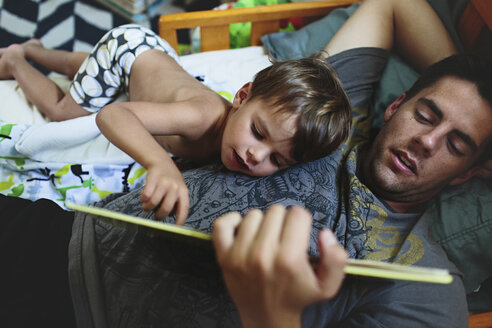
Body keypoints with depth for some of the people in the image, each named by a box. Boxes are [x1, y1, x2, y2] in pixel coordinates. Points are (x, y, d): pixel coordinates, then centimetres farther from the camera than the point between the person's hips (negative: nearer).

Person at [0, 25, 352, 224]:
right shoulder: (203, 116, -51)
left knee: (82, 71, 32)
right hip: (127, 48, -6)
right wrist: (162, 163, -75)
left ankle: (36, 49, 57)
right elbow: (111, 116, -59)